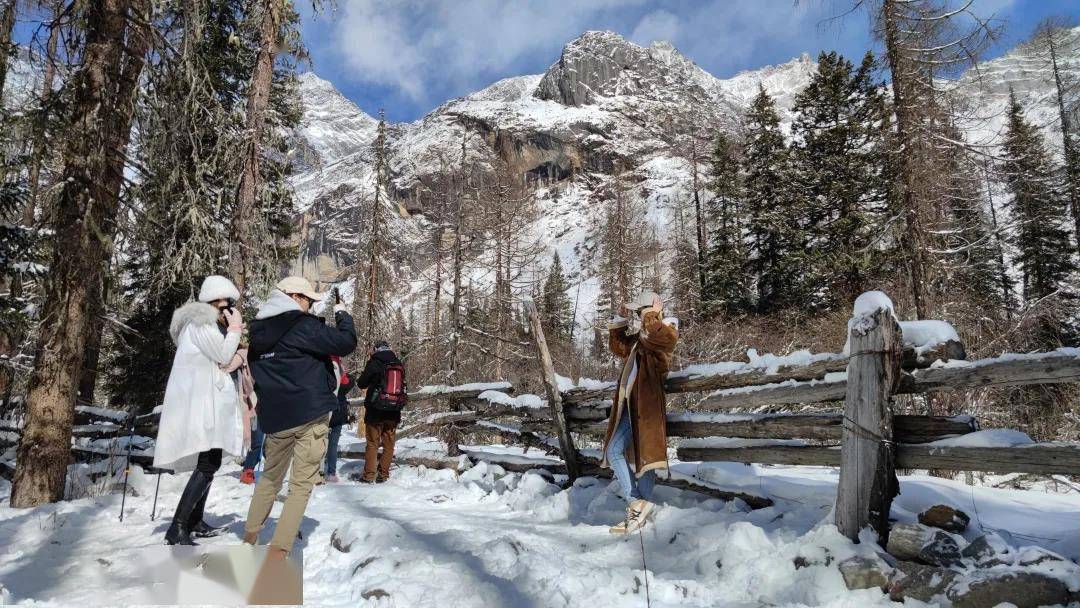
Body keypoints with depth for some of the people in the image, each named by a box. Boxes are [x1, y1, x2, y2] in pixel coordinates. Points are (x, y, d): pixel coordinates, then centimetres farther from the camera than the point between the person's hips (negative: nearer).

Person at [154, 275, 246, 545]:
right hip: (200, 401, -11)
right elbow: (222, 356, -13)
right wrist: (234, 330, -2)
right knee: (207, 465, -17)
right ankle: (177, 529, -17)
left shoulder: (207, 323, 22)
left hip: (206, 401, 11)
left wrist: (232, 334, 16)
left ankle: (195, 522, 22)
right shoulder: (201, 321, -10)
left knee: (209, 462, 15)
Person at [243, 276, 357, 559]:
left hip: (274, 417, 7)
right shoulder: (302, 325, -12)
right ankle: (278, 551, -2)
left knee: (271, 476, 24)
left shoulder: (258, 329, 10)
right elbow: (346, 342, -15)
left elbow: (257, 372, 20)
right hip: (310, 415, -7)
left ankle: (250, 536, 30)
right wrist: (342, 315, 2)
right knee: (301, 485, 1)